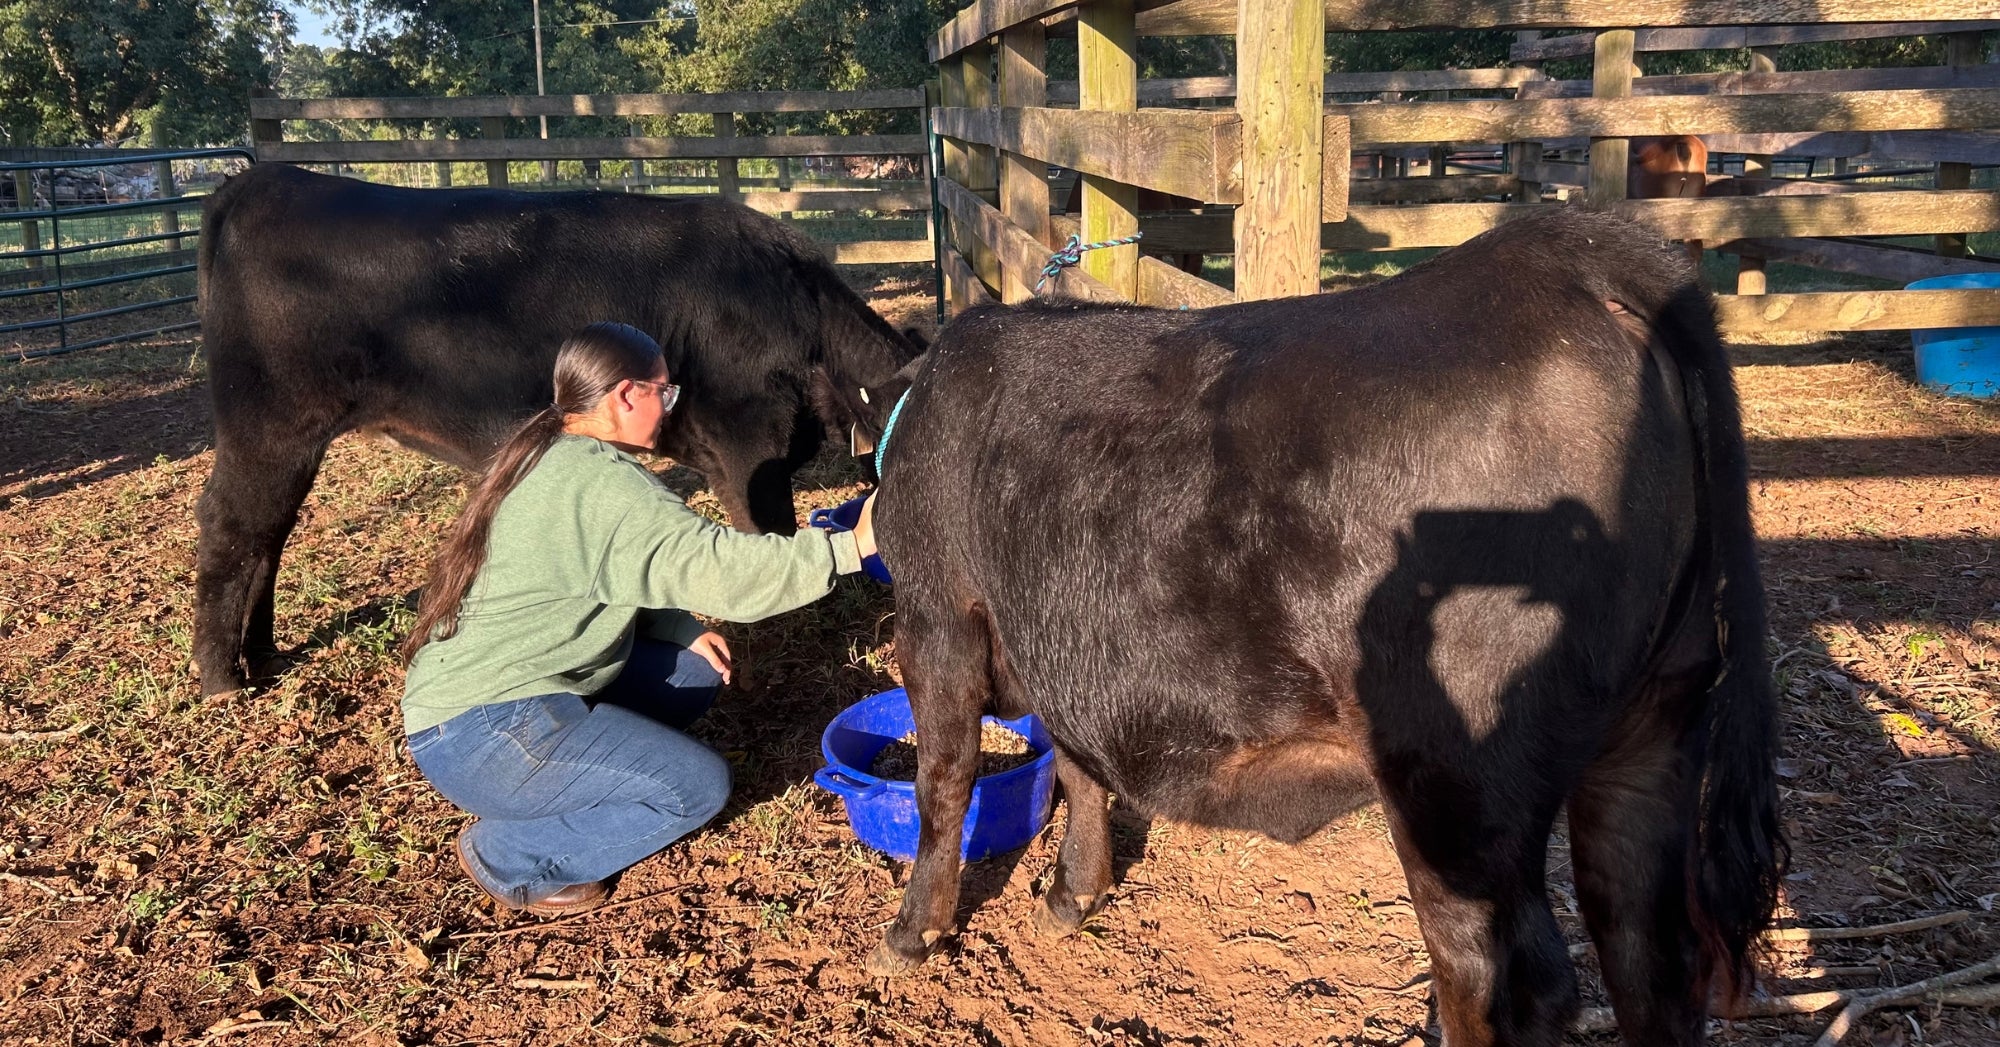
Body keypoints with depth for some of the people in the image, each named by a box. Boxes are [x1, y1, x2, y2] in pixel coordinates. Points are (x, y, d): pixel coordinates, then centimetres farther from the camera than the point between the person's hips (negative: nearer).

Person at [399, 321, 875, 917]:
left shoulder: (546, 456, 9)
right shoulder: (600, 483, -21)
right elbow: (719, 568, -26)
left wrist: (680, 631, 6)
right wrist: (851, 547, -20)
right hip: (476, 736, -10)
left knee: (696, 671, 12)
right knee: (700, 786, -11)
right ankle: (507, 858, 1)